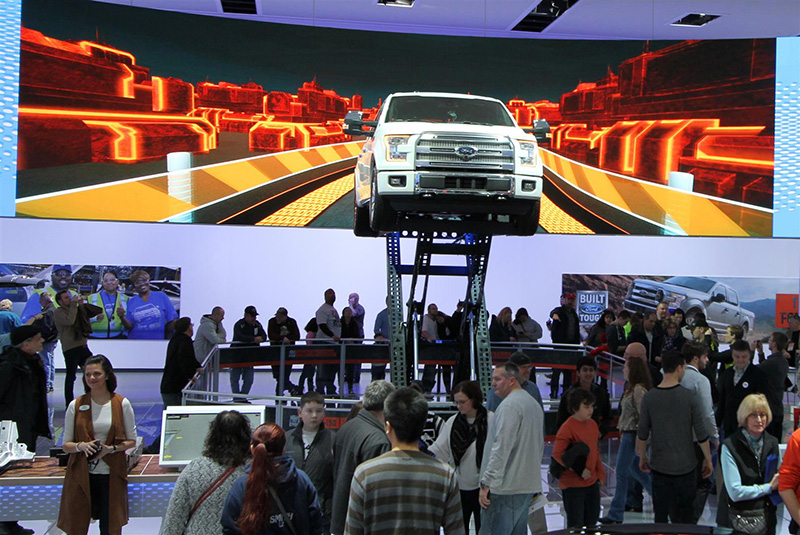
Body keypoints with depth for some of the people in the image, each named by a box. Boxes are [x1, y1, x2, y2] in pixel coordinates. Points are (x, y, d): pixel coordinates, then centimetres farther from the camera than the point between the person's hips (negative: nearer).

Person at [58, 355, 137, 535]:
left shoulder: (122, 404, -1)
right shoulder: (76, 406, 1)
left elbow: (131, 441, 4)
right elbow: (66, 445, 4)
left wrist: (110, 449, -13)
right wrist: (81, 446, -17)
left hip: (111, 475, 0)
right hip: (81, 475, 1)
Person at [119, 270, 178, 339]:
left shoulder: (161, 296, 0)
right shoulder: (131, 302, 6)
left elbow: (172, 321, -1)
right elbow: (129, 326, -2)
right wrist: (122, 317, -18)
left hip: (158, 341, -1)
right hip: (136, 341, 1)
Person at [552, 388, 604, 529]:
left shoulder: (593, 424, 7)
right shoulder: (567, 428, -18)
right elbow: (557, 454, -19)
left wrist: (600, 473, 14)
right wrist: (579, 470, -19)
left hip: (592, 482, 8)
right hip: (573, 484, -8)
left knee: (592, 519, 17)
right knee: (576, 524, 0)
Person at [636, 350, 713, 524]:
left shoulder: (649, 397, -6)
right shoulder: (689, 397, -10)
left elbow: (642, 434, 0)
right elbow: (701, 434, -6)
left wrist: (642, 457, 15)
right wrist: (708, 459, 8)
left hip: (659, 465, 1)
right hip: (685, 465, -1)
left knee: (661, 514, 7)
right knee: (686, 514, 12)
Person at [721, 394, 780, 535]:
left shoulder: (772, 443, 0)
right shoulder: (730, 446, -18)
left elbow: (779, 478, 12)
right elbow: (735, 492, -21)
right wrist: (769, 487, -13)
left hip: (768, 515, 5)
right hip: (740, 517, -5)